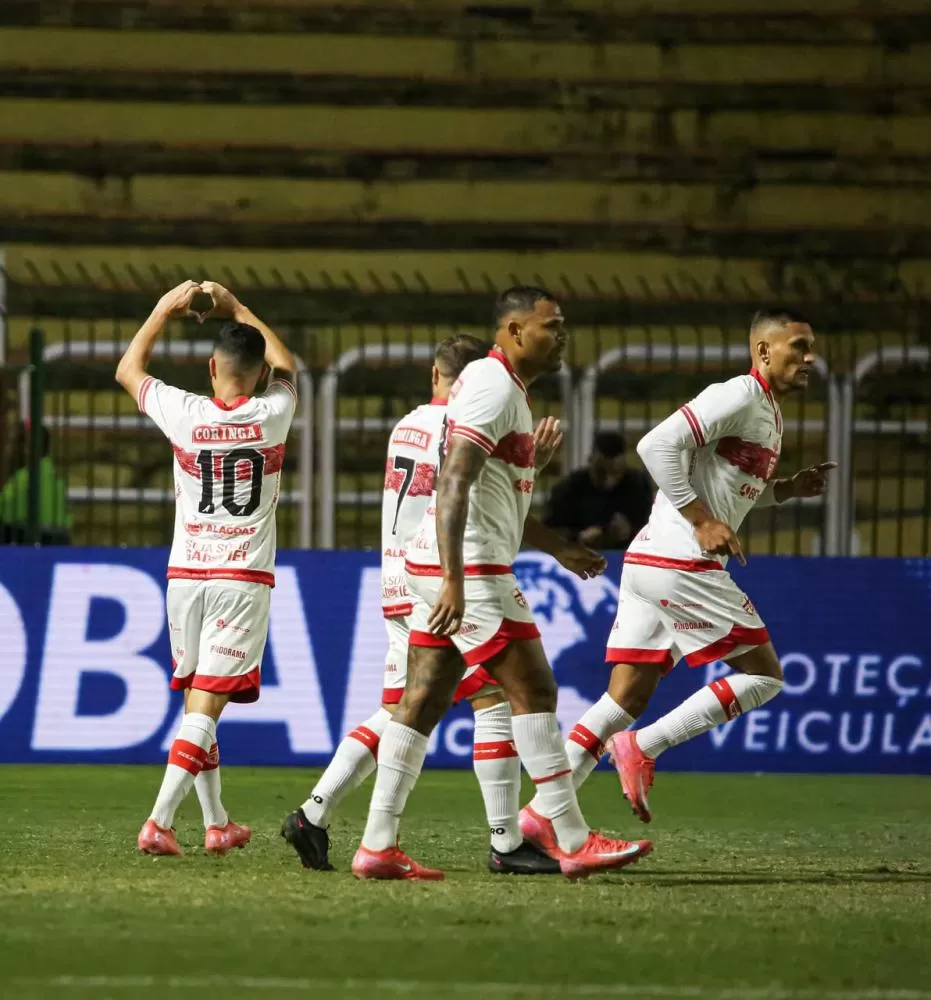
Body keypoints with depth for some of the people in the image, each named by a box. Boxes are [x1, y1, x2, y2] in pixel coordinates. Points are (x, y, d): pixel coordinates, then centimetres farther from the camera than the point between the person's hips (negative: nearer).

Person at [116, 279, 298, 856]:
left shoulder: (185, 414, -6)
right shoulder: (274, 414, -5)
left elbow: (128, 370, 14)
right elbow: (284, 365, 20)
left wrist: (165, 311, 22)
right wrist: (237, 310, 28)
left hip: (186, 576, 2)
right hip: (244, 578, -2)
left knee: (198, 703, 15)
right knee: (206, 707, -7)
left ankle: (217, 823, 23)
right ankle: (160, 822, -19)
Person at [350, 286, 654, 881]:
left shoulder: (504, 389, 21)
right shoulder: (494, 387, -12)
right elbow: (454, 485, -22)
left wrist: (558, 548, 34)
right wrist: (454, 580, -29)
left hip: (447, 569, 10)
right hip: (469, 570, -10)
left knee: (423, 702, 7)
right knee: (534, 691, -5)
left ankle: (378, 846, 4)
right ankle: (572, 842, -2)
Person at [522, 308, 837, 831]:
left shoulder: (769, 413, 21)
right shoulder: (738, 397, -10)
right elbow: (658, 445, -20)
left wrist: (790, 488, 15)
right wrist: (702, 520, -19)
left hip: (649, 563, 10)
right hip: (681, 566, -10)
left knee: (627, 698, 7)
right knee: (764, 674, -3)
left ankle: (537, 814, 2)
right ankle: (643, 748, -7)